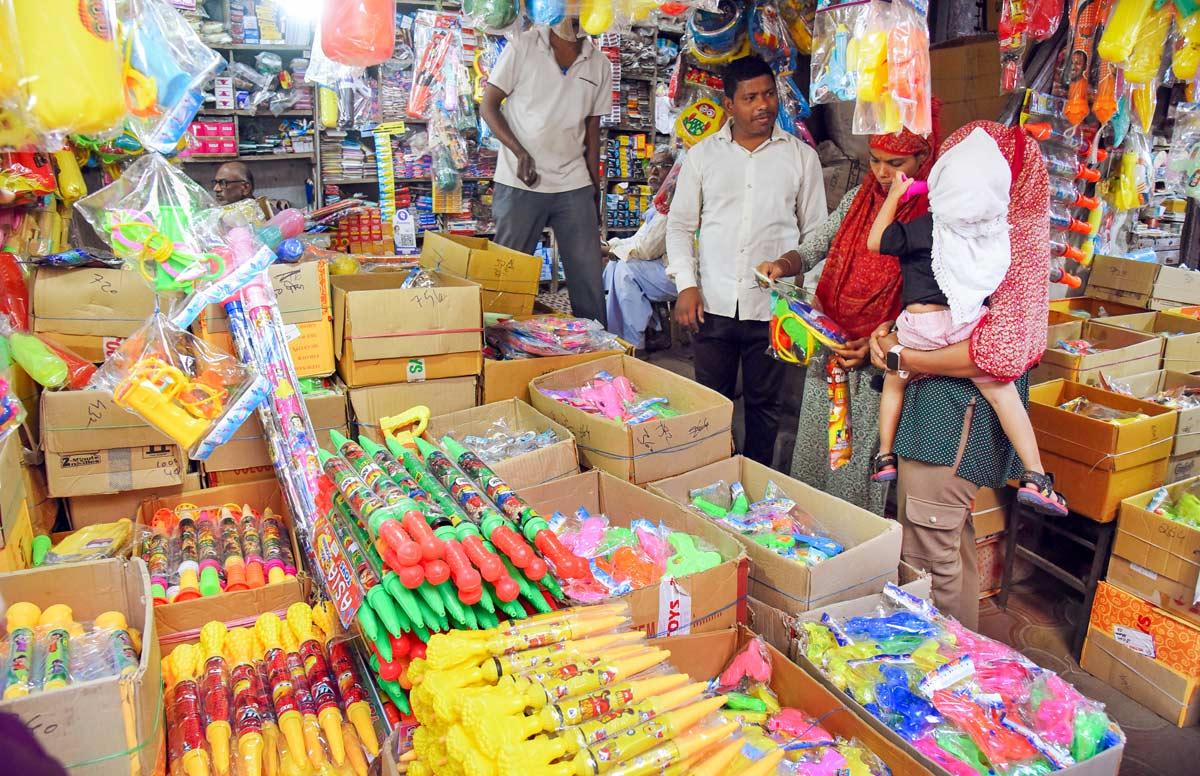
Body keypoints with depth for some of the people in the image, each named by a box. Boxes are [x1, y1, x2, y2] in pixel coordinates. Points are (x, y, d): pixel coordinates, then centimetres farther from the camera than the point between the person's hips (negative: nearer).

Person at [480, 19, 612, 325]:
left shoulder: (599, 64, 8)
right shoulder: (523, 46, -1)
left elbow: (592, 132, 13)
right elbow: (488, 107, 0)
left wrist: (595, 191, 10)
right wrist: (521, 153, -13)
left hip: (575, 187, 3)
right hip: (520, 184, -3)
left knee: (589, 276, 2)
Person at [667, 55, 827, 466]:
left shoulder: (801, 156, 5)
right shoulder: (702, 155, 6)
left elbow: (815, 232, 7)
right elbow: (680, 224, 8)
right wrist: (686, 285, -3)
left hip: (773, 307, 0)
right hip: (713, 304, 1)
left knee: (764, 404, 11)